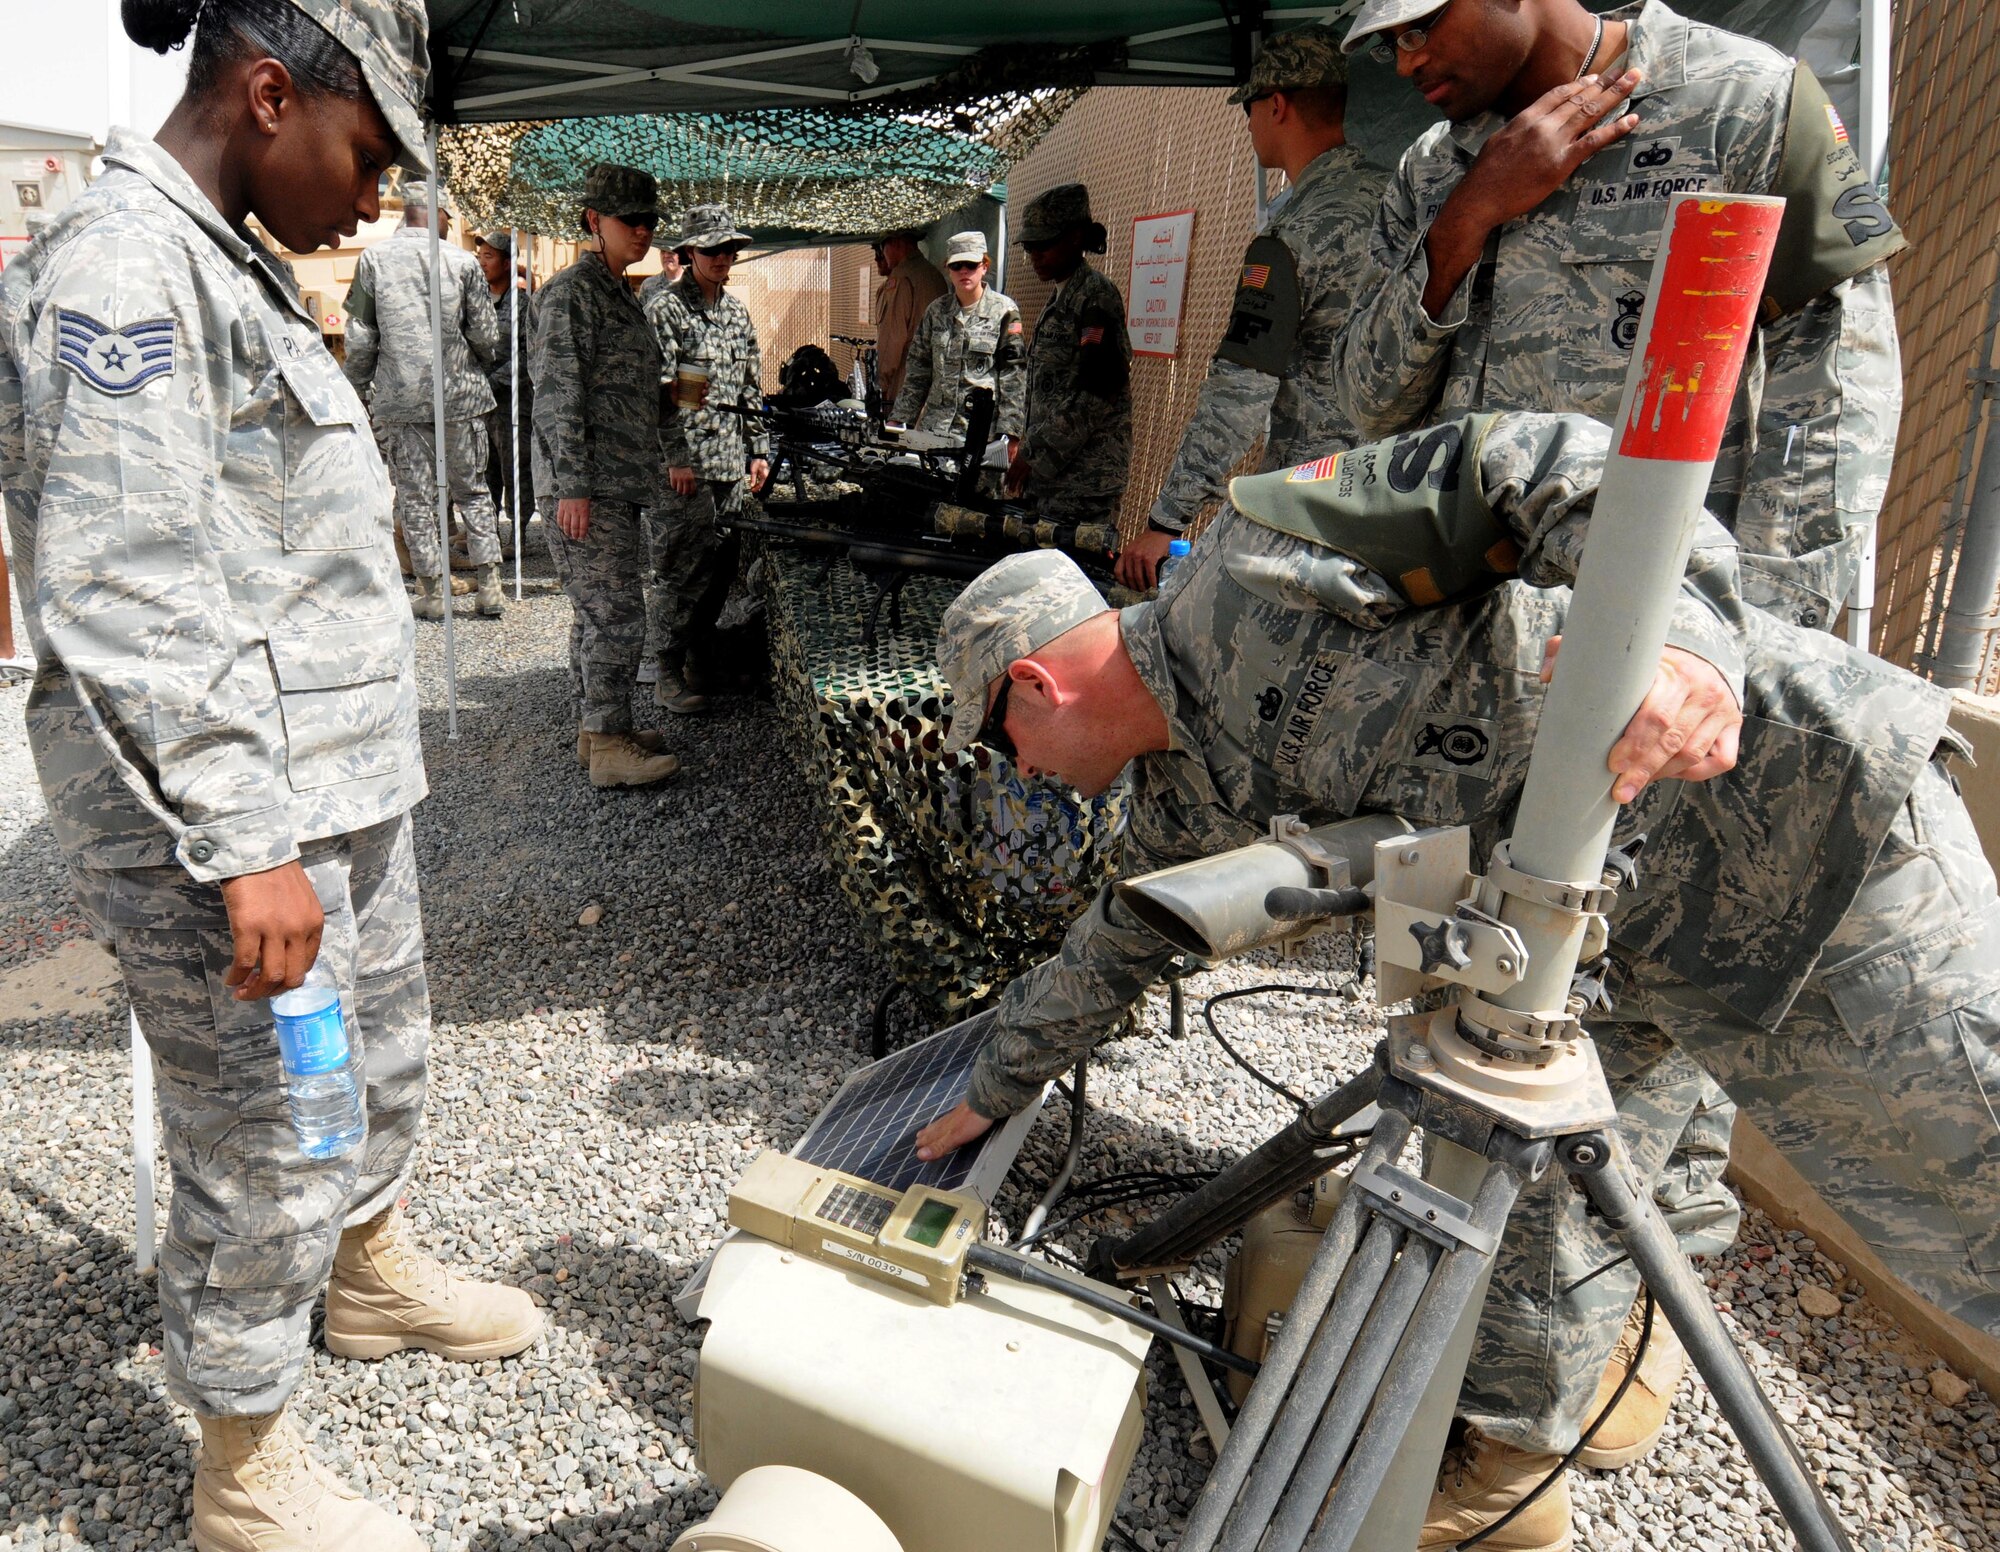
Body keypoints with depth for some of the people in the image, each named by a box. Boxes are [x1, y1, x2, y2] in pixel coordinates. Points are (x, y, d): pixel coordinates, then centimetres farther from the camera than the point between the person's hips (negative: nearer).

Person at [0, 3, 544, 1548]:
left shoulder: (233, 268, 15)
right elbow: (124, 600, -23)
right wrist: (245, 843, -24)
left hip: (347, 786, 10)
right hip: (231, 823, -10)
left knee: (381, 1062, 25)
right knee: (265, 1161, 4)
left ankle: (371, 1275, 50)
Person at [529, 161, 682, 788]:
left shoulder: (619, 295, 21)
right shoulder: (572, 292, -9)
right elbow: (557, 394, -16)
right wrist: (571, 485, -21)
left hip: (616, 486, 10)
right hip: (585, 486, -10)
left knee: (595, 613, 12)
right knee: (615, 615, -11)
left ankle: (594, 729, 20)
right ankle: (609, 746, -6)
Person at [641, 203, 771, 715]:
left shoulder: (737, 311, 18)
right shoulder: (666, 308, -4)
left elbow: (752, 387, 21)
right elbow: (659, 391, -11)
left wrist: (759, 449, 15)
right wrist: (675, 457, -16)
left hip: (731, 462, 7)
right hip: (685, 465, -7)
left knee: (723, 564, 9)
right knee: (682, 569, -5)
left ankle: (699, 656, 22)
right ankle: (669, 673, 3)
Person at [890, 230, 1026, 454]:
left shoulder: (1004, 310, 0)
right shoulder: (936, 311, 13)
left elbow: (1014, 373, -4)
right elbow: (917, 367, 16)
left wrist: (1010, 432, -11)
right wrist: (903, 419, 11)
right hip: (933, 428, 4)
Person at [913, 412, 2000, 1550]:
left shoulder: (1247, 564, -18)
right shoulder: (1186, 796, 9)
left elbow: (1528, 464, -23)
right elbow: (1114, 949, 23)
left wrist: (1679, 630, -40)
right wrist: (992, 1095, 32)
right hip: (1644, 923, 8)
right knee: (1543, 1168, 10)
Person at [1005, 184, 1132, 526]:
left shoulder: (1095, 295, -9)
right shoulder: (1059, 299, 19)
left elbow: (1098, 391, -18)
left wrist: (1034, 455, -17)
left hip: (1084, 472, -9)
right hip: (1051, 468, 9)